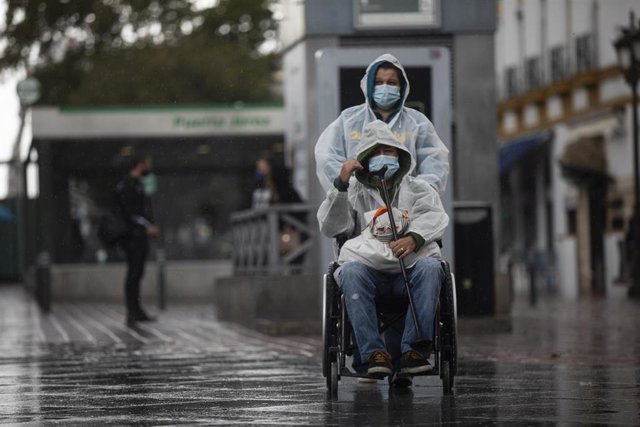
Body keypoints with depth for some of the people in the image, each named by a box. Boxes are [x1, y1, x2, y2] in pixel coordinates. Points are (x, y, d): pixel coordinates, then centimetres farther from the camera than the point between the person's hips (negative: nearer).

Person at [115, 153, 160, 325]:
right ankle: (132, 313, -12)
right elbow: (128, 212, -20)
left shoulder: (138, 184, 20)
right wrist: (147, 226, -23)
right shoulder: (127, 185, -11)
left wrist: (151, 226, 14)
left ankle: (136, 311, 14)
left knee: (137, 274, 11)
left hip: (141, 235, 10)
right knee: (133, 273, -11)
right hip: (132, 236, -10)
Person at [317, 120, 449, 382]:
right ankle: (374, 353, -40)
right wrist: (340, 184, -7)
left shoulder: (418, 190, 23)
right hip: (368, 264, 0)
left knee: (430, 267, -34)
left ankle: (414, 350, -39)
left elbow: (434, 217, 1)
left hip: (409, 266, 0)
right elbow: (329, 228, 5)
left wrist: (413, 238, -22)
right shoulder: (354, 193, 21)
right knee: (351, 272, -35)